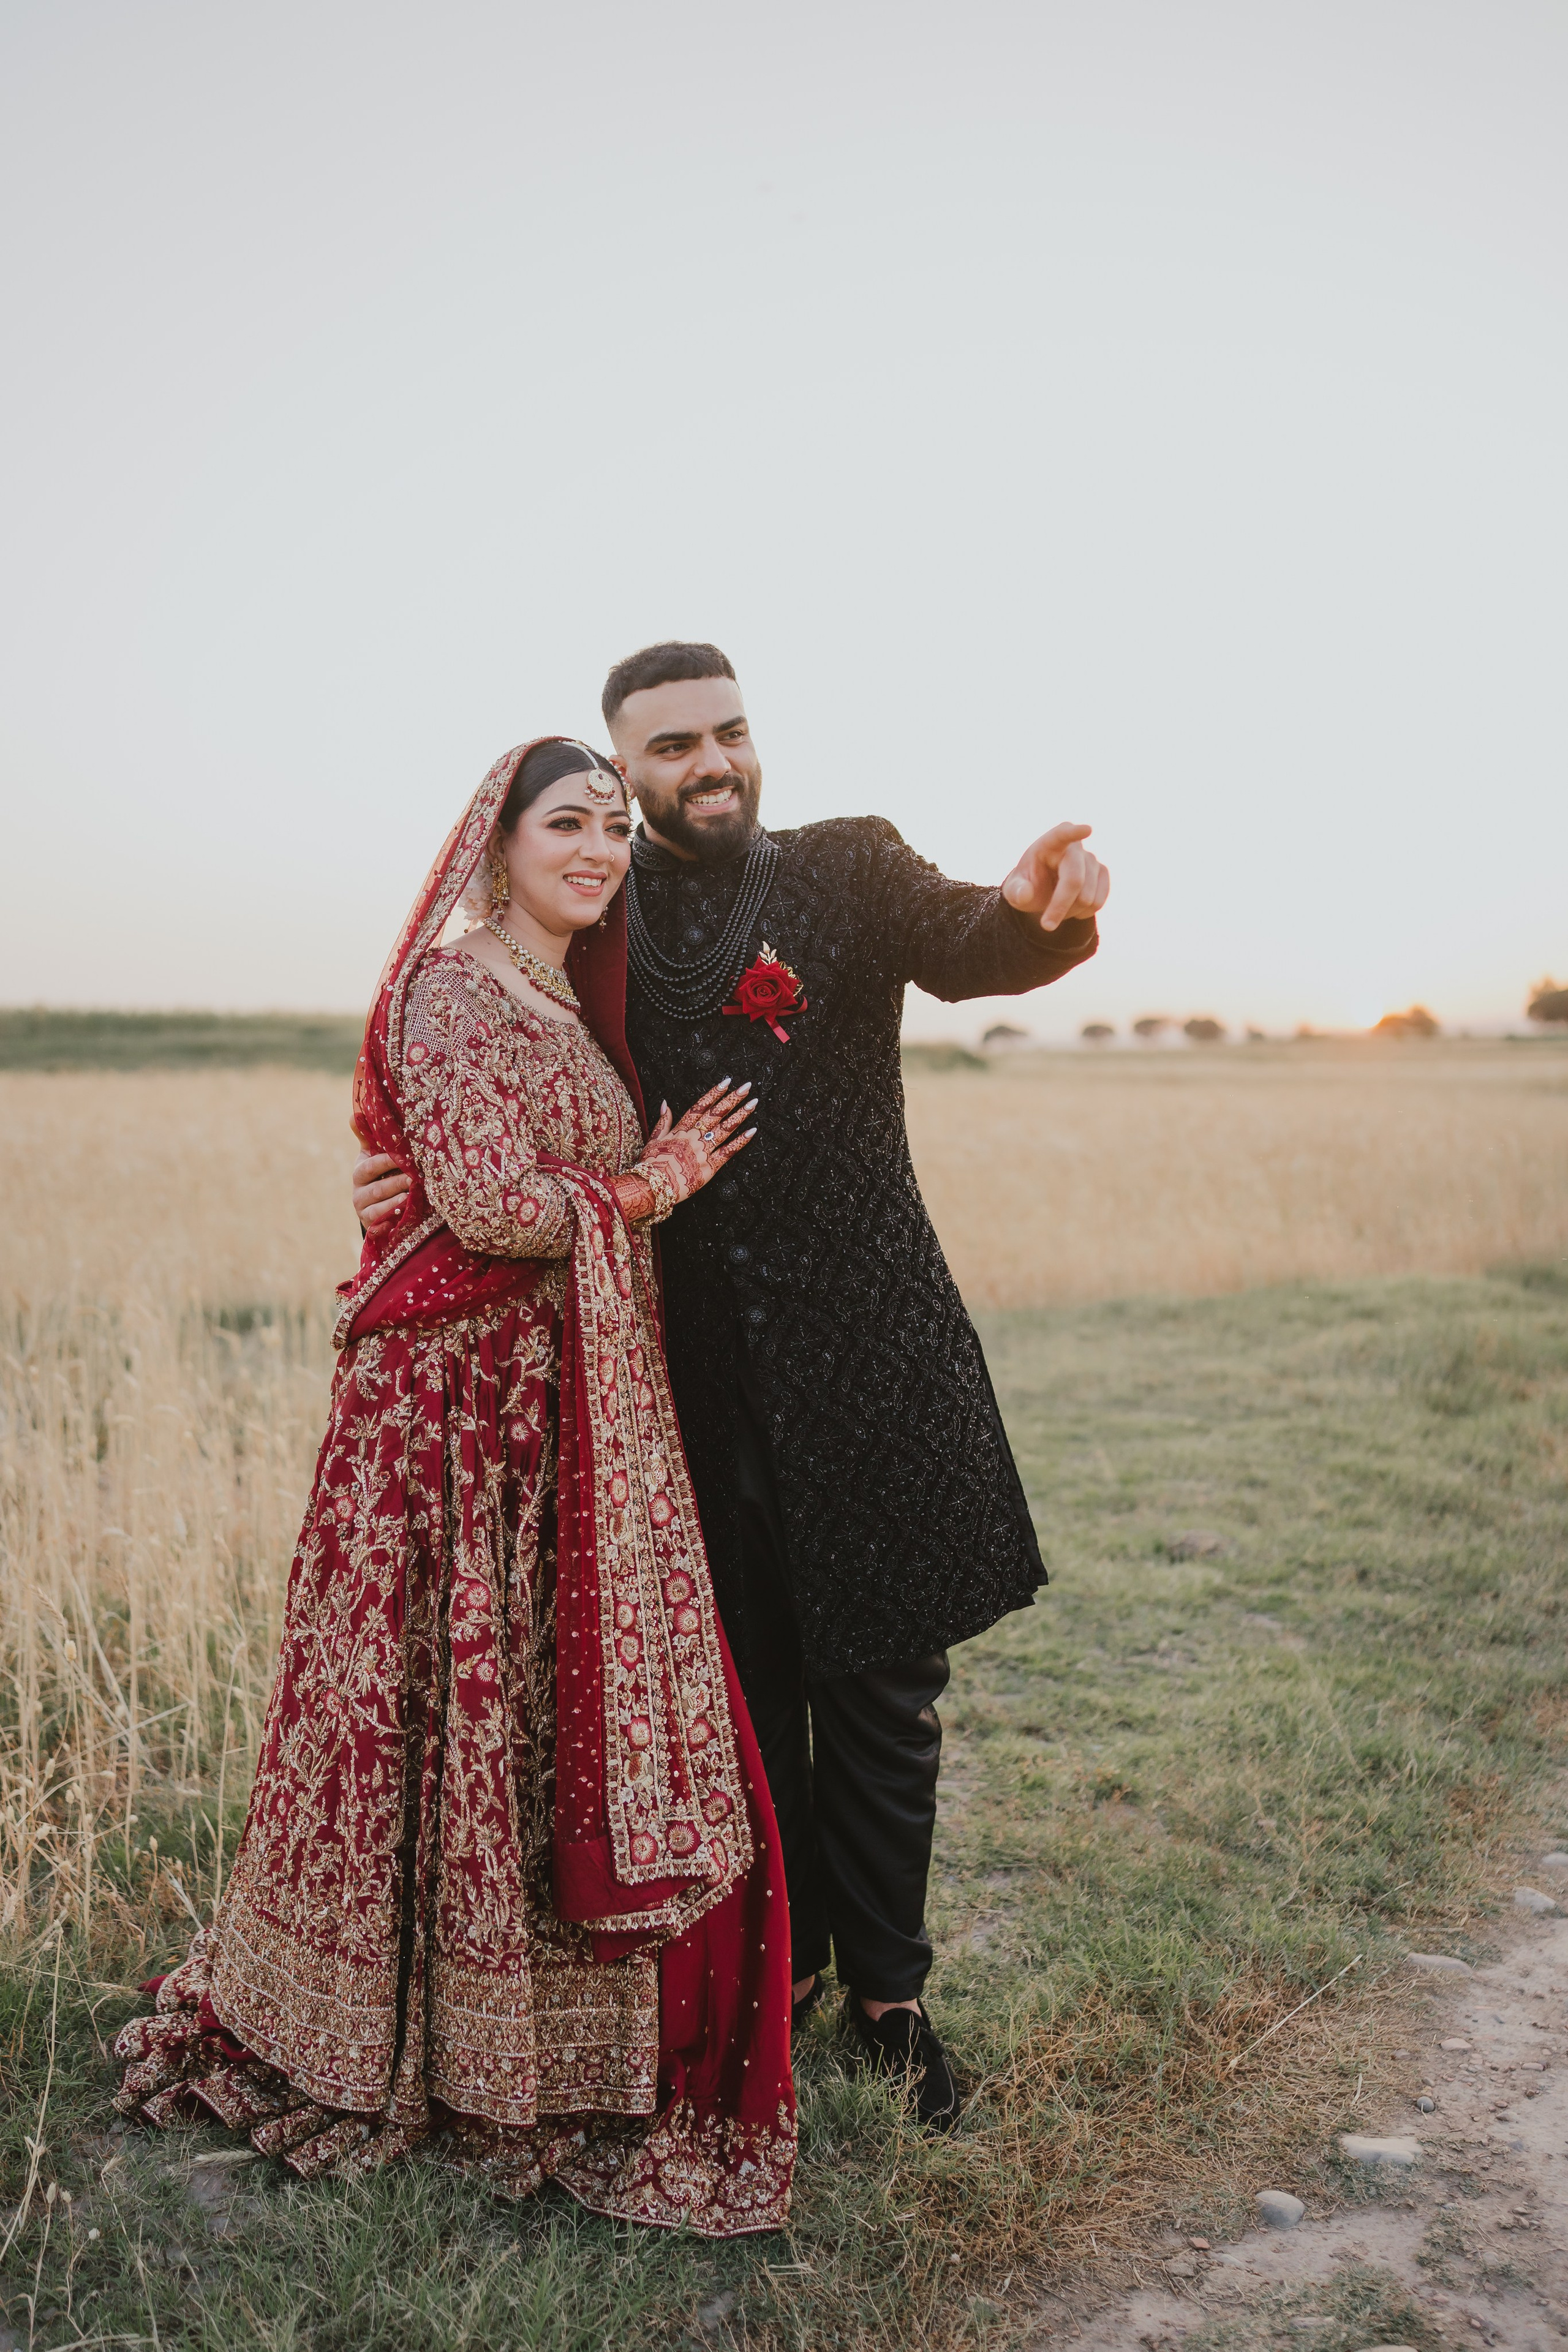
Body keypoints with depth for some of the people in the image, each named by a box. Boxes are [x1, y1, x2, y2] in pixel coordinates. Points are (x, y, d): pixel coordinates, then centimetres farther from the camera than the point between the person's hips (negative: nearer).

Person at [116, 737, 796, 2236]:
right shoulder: (456, 990, -11)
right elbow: (487, 1203, -20)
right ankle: (460, 2052, 18)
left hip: (574, 1405, 9)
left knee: (569, 1700, 13)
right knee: (480, 1701, 0)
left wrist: (659, 1176, 3)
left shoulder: (572, 1005, 18)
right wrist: (638, 1196, -7)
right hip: (466, 1395, -9)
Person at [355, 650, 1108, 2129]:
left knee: (881, 1687, 7)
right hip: (700, 1369, 2)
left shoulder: (849, 870, 0)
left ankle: (885, 1988, 27)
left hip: (866, 1349, -1)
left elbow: (964, 950, -18)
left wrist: (1043, 907, -42)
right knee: (746, 1689, 13)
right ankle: (779, 1962, 35)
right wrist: (417, 1178, -11)